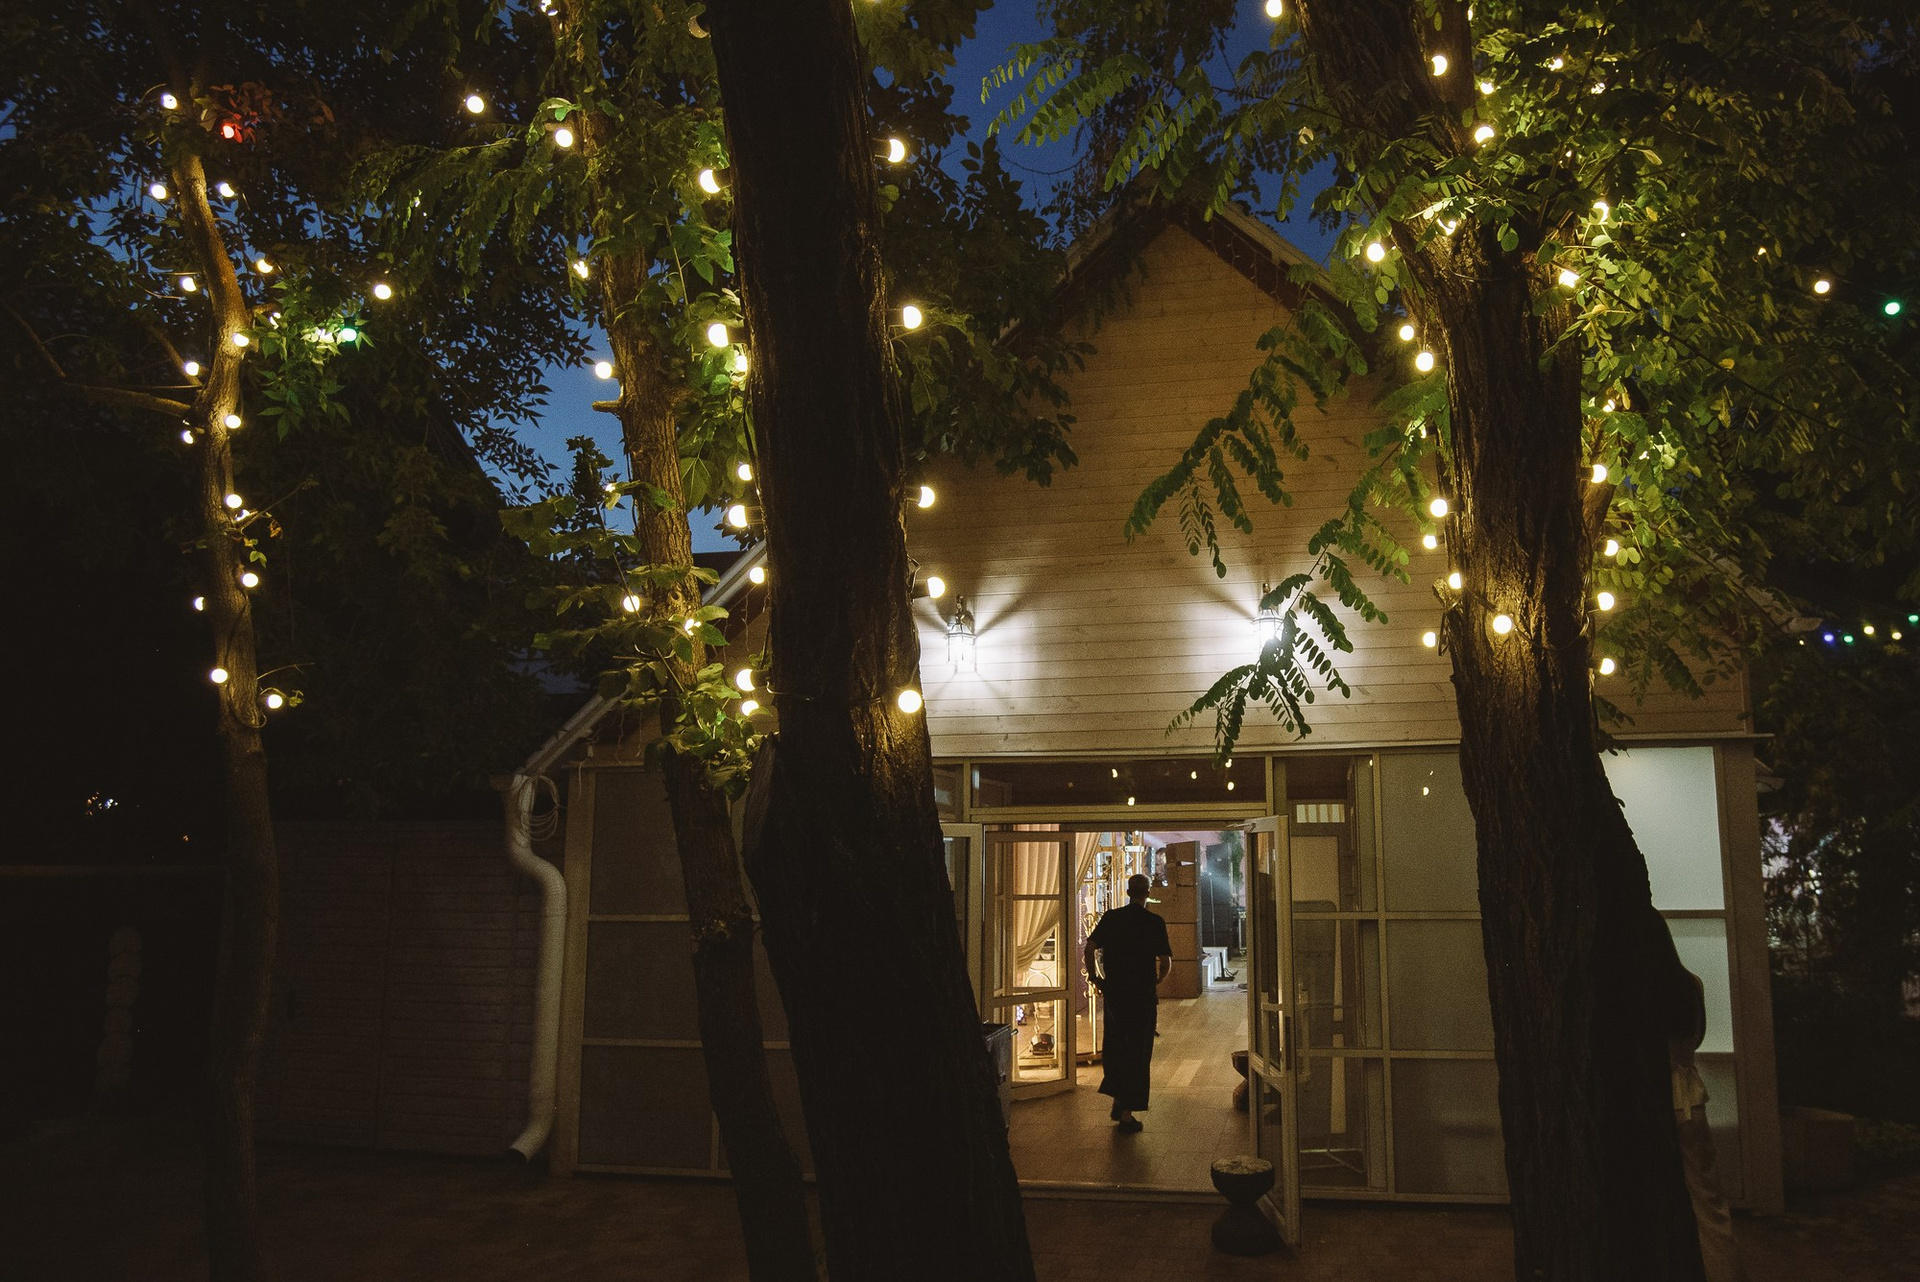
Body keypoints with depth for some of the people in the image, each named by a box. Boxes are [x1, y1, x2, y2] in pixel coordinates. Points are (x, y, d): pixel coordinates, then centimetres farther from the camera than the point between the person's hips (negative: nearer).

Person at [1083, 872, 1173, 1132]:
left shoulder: (1110, 918, 0)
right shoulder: (1155, 922, -7)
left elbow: (1090, 950, -5)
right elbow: (1166, 963, -8)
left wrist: (1096, 980, 7)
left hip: (1114, 993, 3)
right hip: (1143, 994, -3)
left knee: (1115, 1046, 20)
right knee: (1138, 1052, 5)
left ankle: (1117, 1101, 23)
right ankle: (1127, 1113, 4)